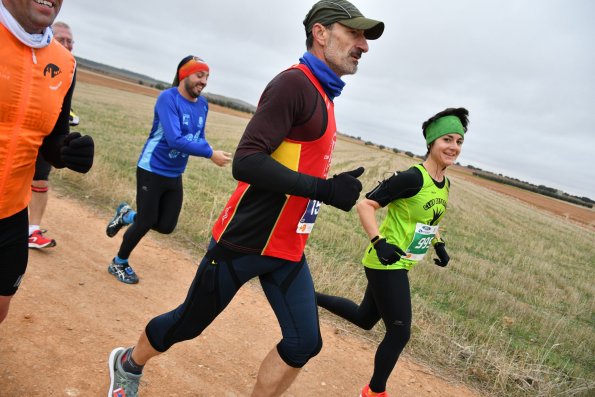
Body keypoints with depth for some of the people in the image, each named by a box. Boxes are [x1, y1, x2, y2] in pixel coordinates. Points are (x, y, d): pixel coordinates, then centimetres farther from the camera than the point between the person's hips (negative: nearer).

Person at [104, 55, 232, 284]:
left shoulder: (202, 104, 2)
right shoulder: (168, 98, -20)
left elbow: (199, 138, 9)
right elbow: (174, 139, -31)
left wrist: (208, 151, -13)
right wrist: (210, 153, -31)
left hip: (175, 176, 7)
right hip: (151, 171, -7)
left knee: (166, 226, 9)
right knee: (146, 223, 1)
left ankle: (127, 216, 36)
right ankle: (118, 264, 27)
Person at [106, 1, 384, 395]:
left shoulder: (323, 95, 12)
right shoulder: (295, 83, -16)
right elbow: (246, 162, -25)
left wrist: (334, 188, 11)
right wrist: (325, 189, -27)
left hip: (288, 249, 8)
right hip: (245, 243, -8)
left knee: (304, 344, 5)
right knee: (189, 323, 11)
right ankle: (129, 363, 43)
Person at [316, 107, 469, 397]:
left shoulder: (445, 184, 6)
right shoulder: (412, 178, -21)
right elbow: (365, 205, -21)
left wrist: (439, 245, 11)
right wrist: (379, 242, -31)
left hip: (400, 265, 9)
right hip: (386, 264, -9)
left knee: (364, 319, 22)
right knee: (399, 333, -1)